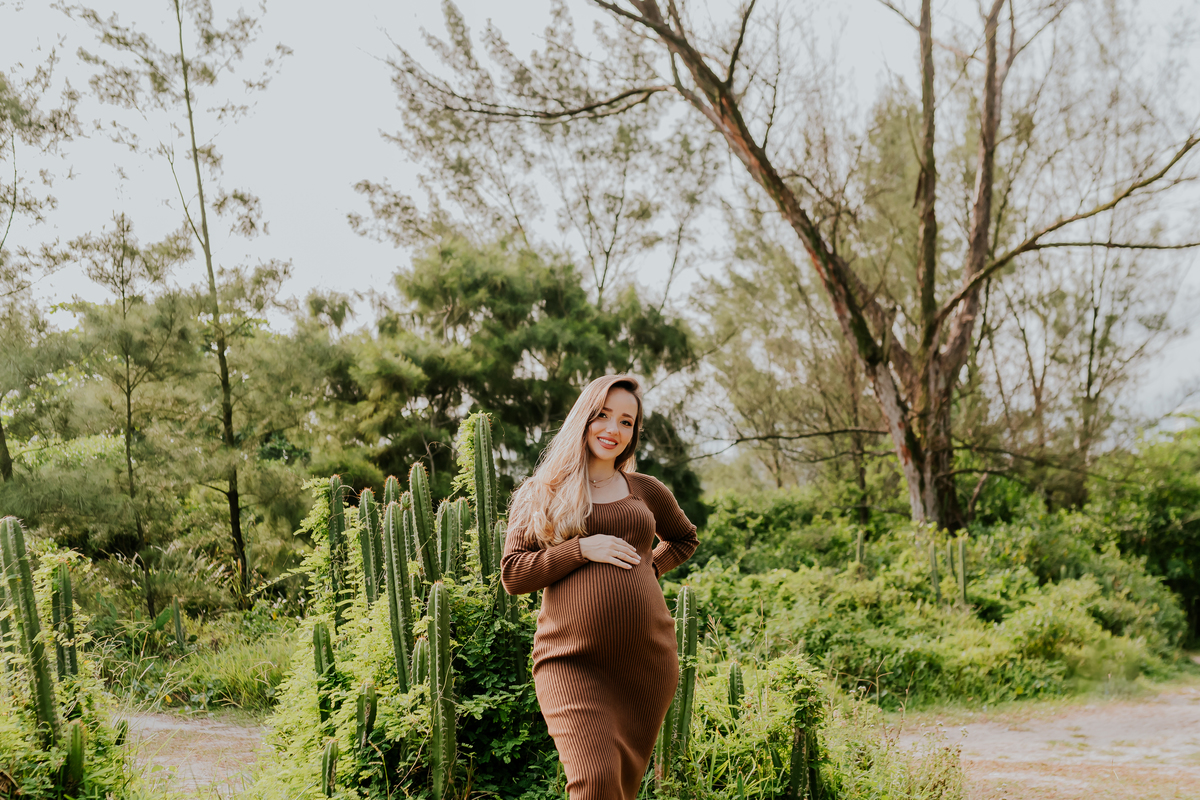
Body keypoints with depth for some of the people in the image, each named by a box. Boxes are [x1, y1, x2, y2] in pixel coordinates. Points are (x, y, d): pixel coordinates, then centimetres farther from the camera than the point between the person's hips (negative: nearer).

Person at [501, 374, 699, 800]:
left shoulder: (646, 491, 14)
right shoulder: (539, 493, 9)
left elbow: (684, 538, 32)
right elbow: (512, 575, 2)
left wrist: (649, 568, 12)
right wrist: (582, 549, -9)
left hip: (646, 659, 3)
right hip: (571, 660, -3)